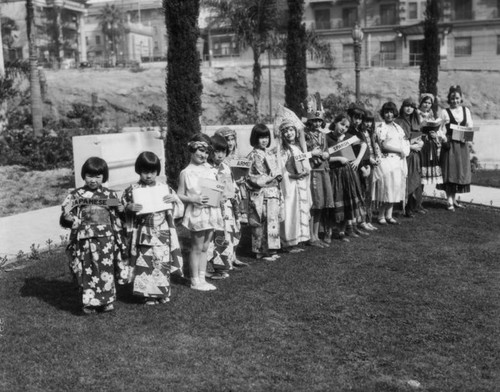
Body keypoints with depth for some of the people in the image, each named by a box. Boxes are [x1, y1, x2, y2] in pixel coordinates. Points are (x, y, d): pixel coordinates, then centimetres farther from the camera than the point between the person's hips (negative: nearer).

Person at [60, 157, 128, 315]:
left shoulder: (110, 195, 5)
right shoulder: (76, 195, 1)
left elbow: (118, 218, 14)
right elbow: (65, 220, 0)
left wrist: (121, 210, -4)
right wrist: (67, 217, -19)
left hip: (106, 240, 1)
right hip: (86, 241, -1)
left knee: (106, 270, 6)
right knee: (88, 271, 4)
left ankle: (106, 301, 20)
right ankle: (89, 303, 16)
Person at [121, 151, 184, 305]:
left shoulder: (165, 189, 5)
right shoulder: (132, 190, -1)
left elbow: (180, 210, 9)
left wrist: (173, 200, -10)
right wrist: (129, 208, -17)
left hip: (163, 234, 2)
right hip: (143, 235, -1)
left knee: (163, 262, 5)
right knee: (145, 263, -1)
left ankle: (163, 292, 21)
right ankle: (148, 294, 12)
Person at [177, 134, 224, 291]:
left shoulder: (211, 170, 7)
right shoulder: (186, 173, -7)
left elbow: (217, 188, 18)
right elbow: (179, 195, -5)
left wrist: (219, 193, -3)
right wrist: (194, 199, -19)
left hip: (211, 212, 5)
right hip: (196, 213, -5)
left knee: (205, 248, 12)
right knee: (197, 248, 2)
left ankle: (202, 278, 22)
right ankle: (195, 281, 13)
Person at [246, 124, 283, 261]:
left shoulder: (270, 154, 16)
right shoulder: (254, 156, -6)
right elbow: (252, 178, -12)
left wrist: (277, 177, 0)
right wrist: (271, 178, -13)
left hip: (273, 192, 7)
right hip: (260, 194, -7)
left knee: (273, 220, 6)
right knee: (261, 223, -6)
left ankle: (270, 250, 13)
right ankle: (261, 251, 0)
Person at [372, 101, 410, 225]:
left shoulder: (398, 128, 17)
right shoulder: (380, 128, -3)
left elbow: (404, 143, 17)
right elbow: (383, 145, -11)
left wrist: (405, 150, -4)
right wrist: (400, 150, -7)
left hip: (398, 162, 6)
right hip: (385, 161, -6)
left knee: (395, 187, 4)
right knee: (385, 186, -8)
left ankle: (389, 215, 10)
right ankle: (381, 216, 0)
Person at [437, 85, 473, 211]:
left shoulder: (466, 110, 10)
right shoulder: (445, 112, -2)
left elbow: (470, 127, 10)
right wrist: (445, 138, -22)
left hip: (462, 145, 4)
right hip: (450, 145, -4)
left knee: (461, 171, 7)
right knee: (449, 172, -6)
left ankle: (454, 199, 19)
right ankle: (450, 202, -3)